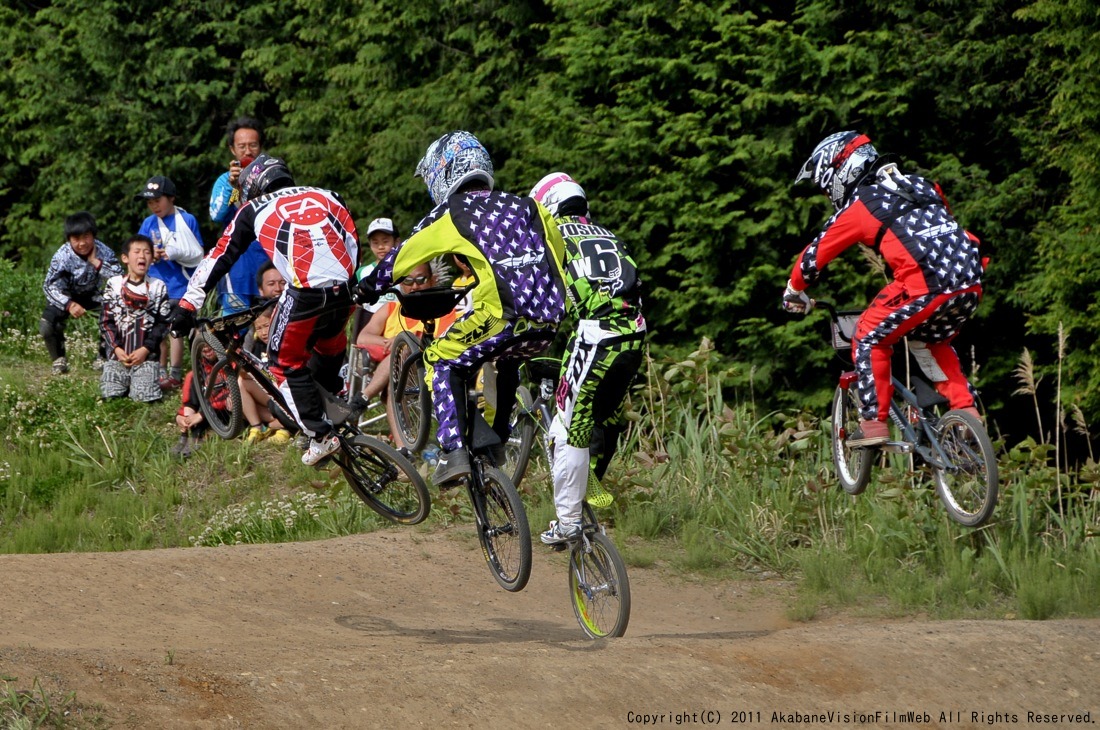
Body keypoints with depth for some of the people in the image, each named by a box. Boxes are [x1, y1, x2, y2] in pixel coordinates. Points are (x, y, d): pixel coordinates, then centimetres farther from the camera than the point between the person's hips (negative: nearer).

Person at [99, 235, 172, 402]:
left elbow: (163, 323, 3)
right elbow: (106, 321, 5)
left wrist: (146, 349, -10)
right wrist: (116, 348, -8)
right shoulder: (114, 284, 6)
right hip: (118, 355, 1)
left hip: (146, 356, -1)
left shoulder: (158, 287, 6)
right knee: (111, 394, -13)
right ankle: (124, 380, 20)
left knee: (145, 396, -16)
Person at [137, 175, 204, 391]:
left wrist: (176, 253, -20)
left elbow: (198, 255, -4)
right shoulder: (149, 223, 8)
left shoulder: (187, 221, -4)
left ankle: (175, 375, 3)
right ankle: (161, 372, 16)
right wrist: (151, 254, -11)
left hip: (179, 284, -4)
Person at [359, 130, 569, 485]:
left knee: (442, 361, 15)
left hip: (503, 316, -5)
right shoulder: (527, 206, 23)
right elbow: (559, 254, 30)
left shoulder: (449, 215, 11)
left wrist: (367, 288, 37)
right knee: (507, 358, 35)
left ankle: (453, 452, 0)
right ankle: (496, 444, 34)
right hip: (549, 322, 5)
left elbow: (400, 258, 21)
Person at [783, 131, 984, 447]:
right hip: (971, 284, 7)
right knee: (930, 342, 30)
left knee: (869, 338, 11)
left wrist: (794, 291, 32)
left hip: (926, 284, -7)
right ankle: (966, 411, 21)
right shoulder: (920, 185, 25)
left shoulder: (859, 207, 7)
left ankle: (873, 423, 6)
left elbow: (815, 254, 15)